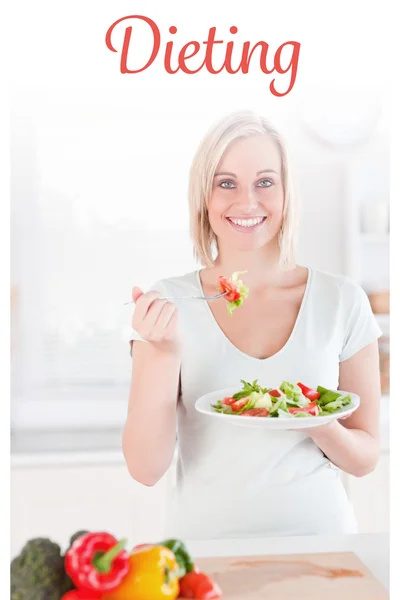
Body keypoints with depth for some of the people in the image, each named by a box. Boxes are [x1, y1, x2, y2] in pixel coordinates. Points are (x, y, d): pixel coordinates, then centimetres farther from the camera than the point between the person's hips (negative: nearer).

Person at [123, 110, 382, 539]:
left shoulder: (342, 301, -2)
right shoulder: (167, 305, -4)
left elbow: (365, 458, 5)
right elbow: (145, 469, -8)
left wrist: (321, 427, -15)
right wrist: (163, 355, -20)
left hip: (317, 533, 0)